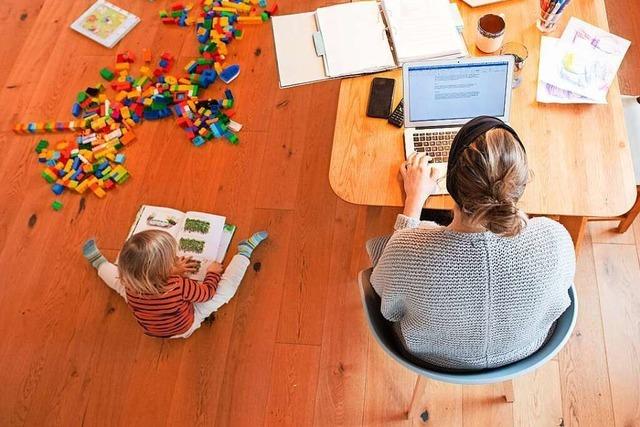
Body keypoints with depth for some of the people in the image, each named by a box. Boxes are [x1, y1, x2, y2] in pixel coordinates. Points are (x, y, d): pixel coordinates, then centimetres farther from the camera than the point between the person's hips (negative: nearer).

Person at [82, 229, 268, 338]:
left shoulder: (129, 284, -29)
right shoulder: (180, 287, -43)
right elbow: (208, 292, -22)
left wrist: (172, 271, 1)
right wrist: (213, 272, -4)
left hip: (150, 328, 3)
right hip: (184, 327, -3)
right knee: (226, 287, -4)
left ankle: (99, 263, 45)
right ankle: (244, 251, 15)